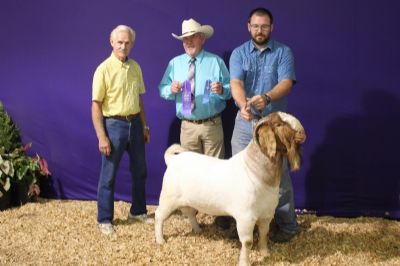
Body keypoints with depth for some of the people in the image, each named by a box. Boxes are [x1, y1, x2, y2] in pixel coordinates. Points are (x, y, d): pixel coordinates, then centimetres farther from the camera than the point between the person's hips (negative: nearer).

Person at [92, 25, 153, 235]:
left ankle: (138, 211, 33)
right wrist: (101, 136, -17)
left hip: (135, 123, 6)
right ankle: (104, 220, 16)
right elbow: (96, 105, -12)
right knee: (108, 175, 3)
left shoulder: (135, 67, 6)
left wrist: (144, 126, 13)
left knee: (139, 171, 16)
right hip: (114, 124, -6)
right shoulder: (104, 69, -11)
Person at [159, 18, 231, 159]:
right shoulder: (174, 63, 6)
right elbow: (162, 90, 6)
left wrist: (222, 90, -22)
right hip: (187, 126, 2)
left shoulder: (216, 61, 0)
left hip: (212, 125, -2)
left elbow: (230, 89, 0)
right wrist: (171, 89, -16)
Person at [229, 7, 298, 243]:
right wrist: (243, 105, -36)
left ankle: (287, 225, 11)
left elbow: (286, 82, -15)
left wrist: (266, 98, -36)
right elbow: (236, 83, -14)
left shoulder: (283, 52, -1)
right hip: (245, 121, 2)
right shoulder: (238, 53, 3)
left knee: (279, 175, 0)